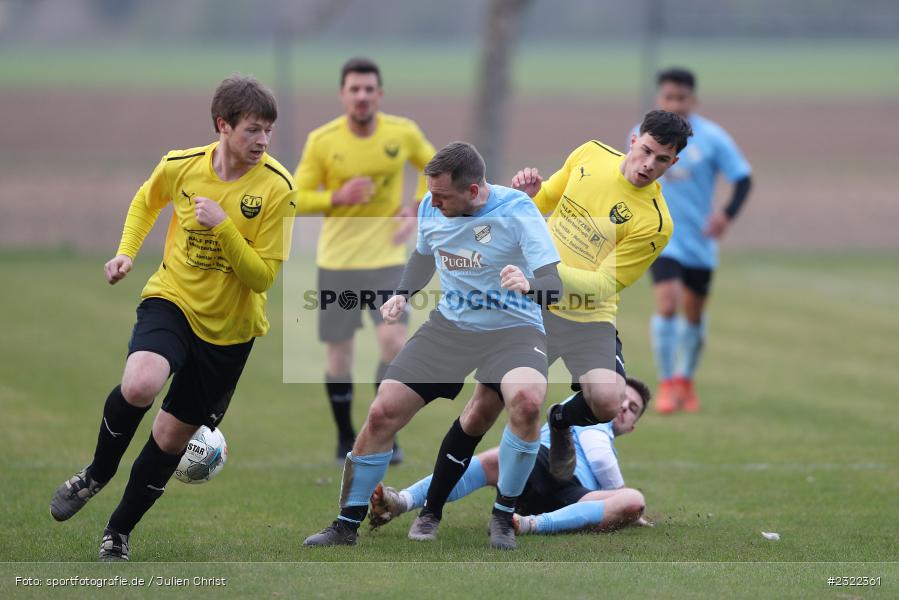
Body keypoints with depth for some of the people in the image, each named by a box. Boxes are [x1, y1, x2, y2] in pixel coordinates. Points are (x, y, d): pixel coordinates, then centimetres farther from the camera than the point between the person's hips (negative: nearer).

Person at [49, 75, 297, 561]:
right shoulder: (181, 166, -9)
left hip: (229, 329, 0)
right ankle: (96, 475, -2)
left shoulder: (277, 188, -16)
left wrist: (223, 226, -28)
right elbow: (146, 202, 16)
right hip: (172, 300, 0)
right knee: (139, 385, -31)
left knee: (172, 437, 8)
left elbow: (262, 277, -16)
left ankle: (119, 531, 30)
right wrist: (126, 253, 3)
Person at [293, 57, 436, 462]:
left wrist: (416, 210, 0)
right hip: (337, 261, 0)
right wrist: (337, 197, -20)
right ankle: (345, 439, 23)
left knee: (394, 344, -16)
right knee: (338, 356, 3)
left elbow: (432, 166, 16)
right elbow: (298, 200, -2)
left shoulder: (403, 133, -4)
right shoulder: (321, 141, -8)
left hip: (386, 260, 0)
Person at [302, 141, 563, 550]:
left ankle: (503, 516, -14)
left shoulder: (517, 211, -19)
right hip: (449, 327, 5)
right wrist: (402, 293, 5)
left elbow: (553, 284, -24)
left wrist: (529, 284, -46)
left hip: (511, 329, -5)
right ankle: (346, 526, 12)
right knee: (382, 413, -6)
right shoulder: (430, 209, -2)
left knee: (527, 400, -36)